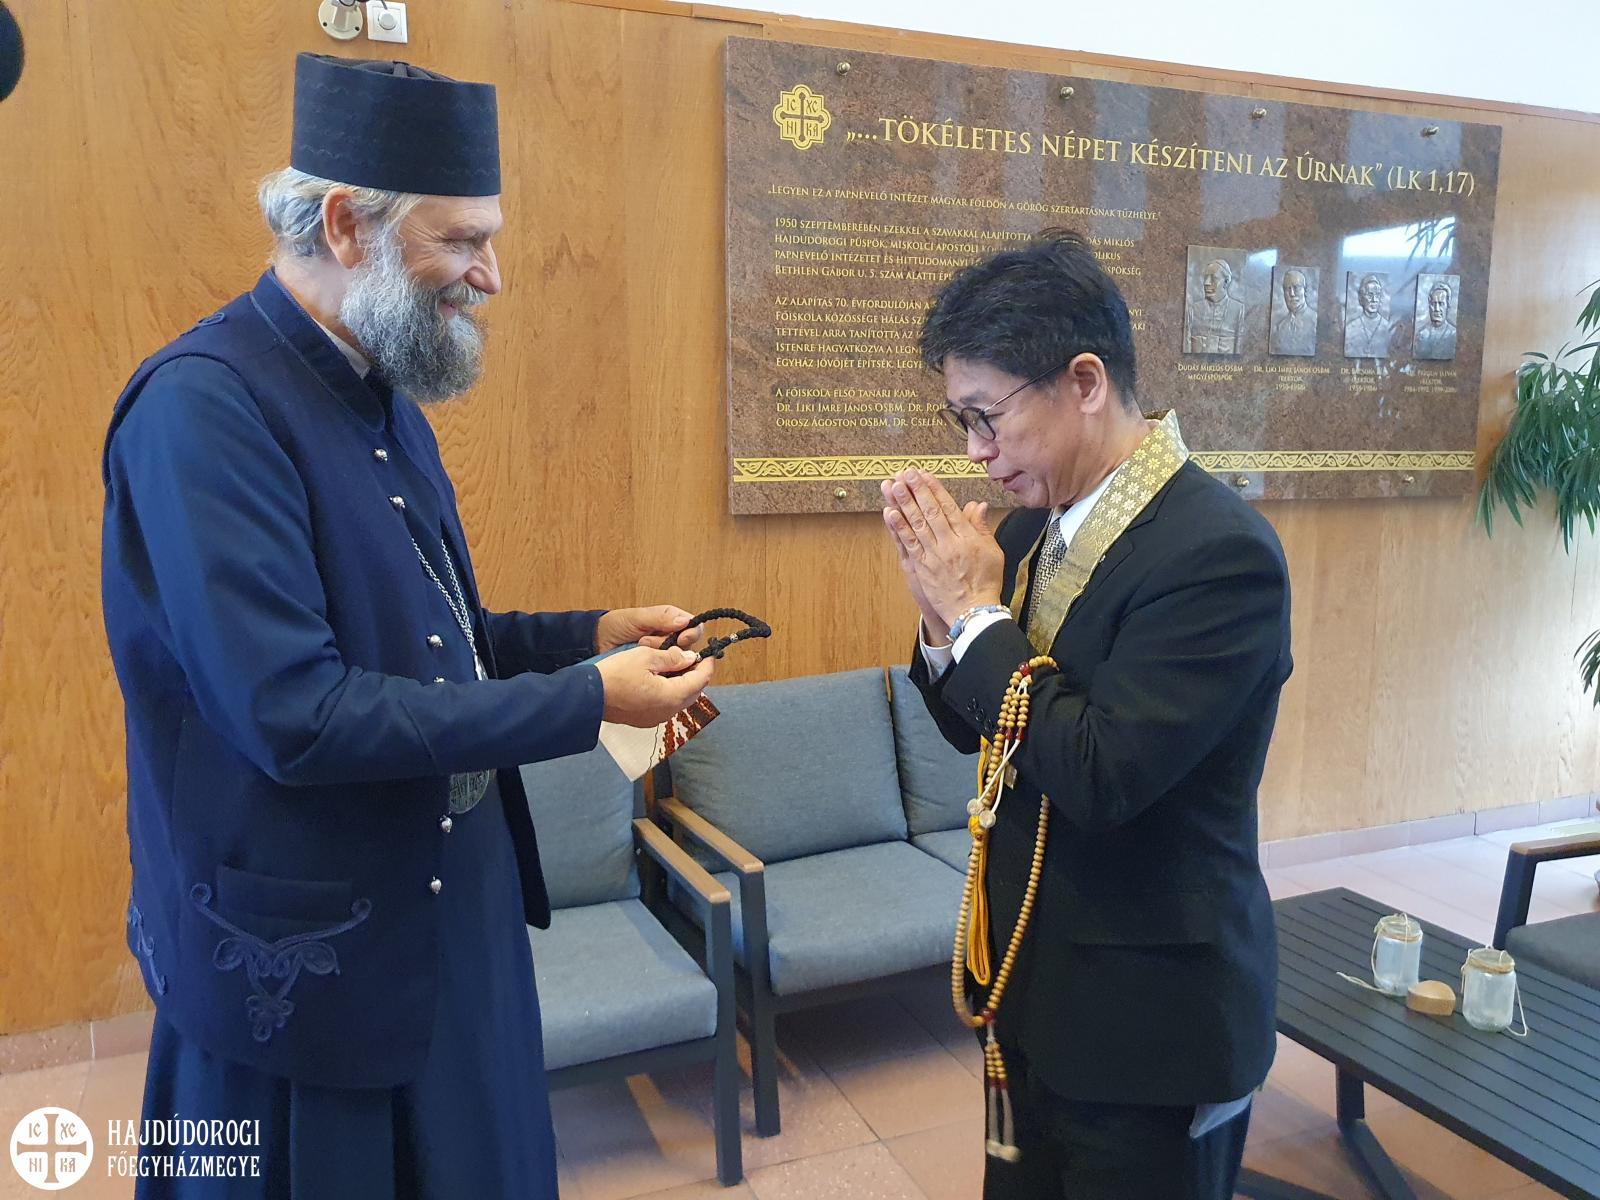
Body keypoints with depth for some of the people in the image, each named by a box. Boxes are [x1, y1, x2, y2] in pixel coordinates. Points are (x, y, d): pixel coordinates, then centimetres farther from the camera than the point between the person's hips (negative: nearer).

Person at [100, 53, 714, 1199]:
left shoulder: (384, 394, 7)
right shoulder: (202, 404, -20)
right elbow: (291, 714, -28)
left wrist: (594, 631, 0)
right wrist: (587, 701, -22)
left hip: (458, 901, 8)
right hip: (306, 953, -8)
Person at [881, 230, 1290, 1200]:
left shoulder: (1219, 550, -24)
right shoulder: (1036, 524, -1)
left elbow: (1102, 776, -29)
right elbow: (974, 729, 7)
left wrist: (975, 611, -21)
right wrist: (943, 605, -11)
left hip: (1150, 1019, -7)